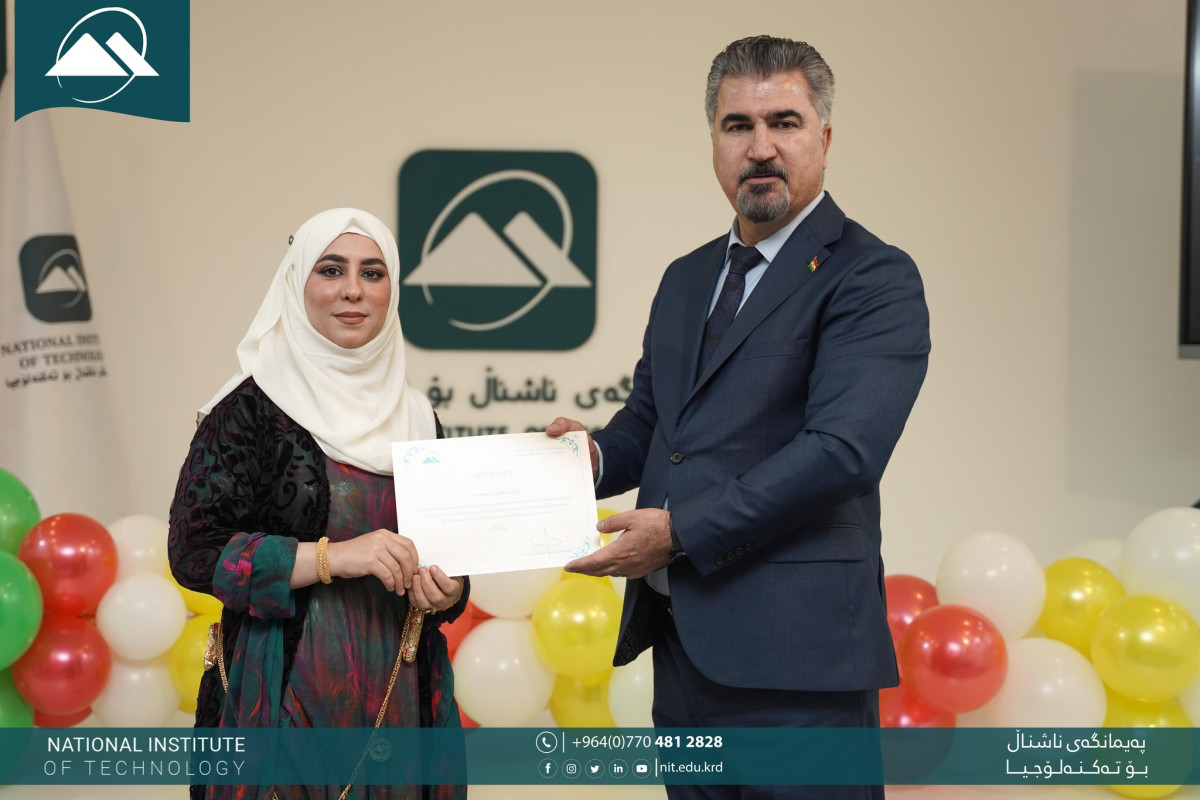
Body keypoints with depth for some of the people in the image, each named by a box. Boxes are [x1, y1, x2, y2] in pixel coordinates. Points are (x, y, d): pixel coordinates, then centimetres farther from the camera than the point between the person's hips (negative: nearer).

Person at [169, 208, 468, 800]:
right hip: (287, 695, -5)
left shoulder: (414, 415, 10)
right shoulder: (255, 407, -6)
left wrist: (445, 593, -3)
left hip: (398, 693, 5)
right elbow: (193, 551, -12)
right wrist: (332, 556, -20)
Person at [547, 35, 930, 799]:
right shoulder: (687, 278, 18)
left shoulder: (874, 278, -8)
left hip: (793, 654, -7)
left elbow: (842, 450, -19)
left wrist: (679, 531, -19)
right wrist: (595, 454, 1)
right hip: (683, 645, 8)